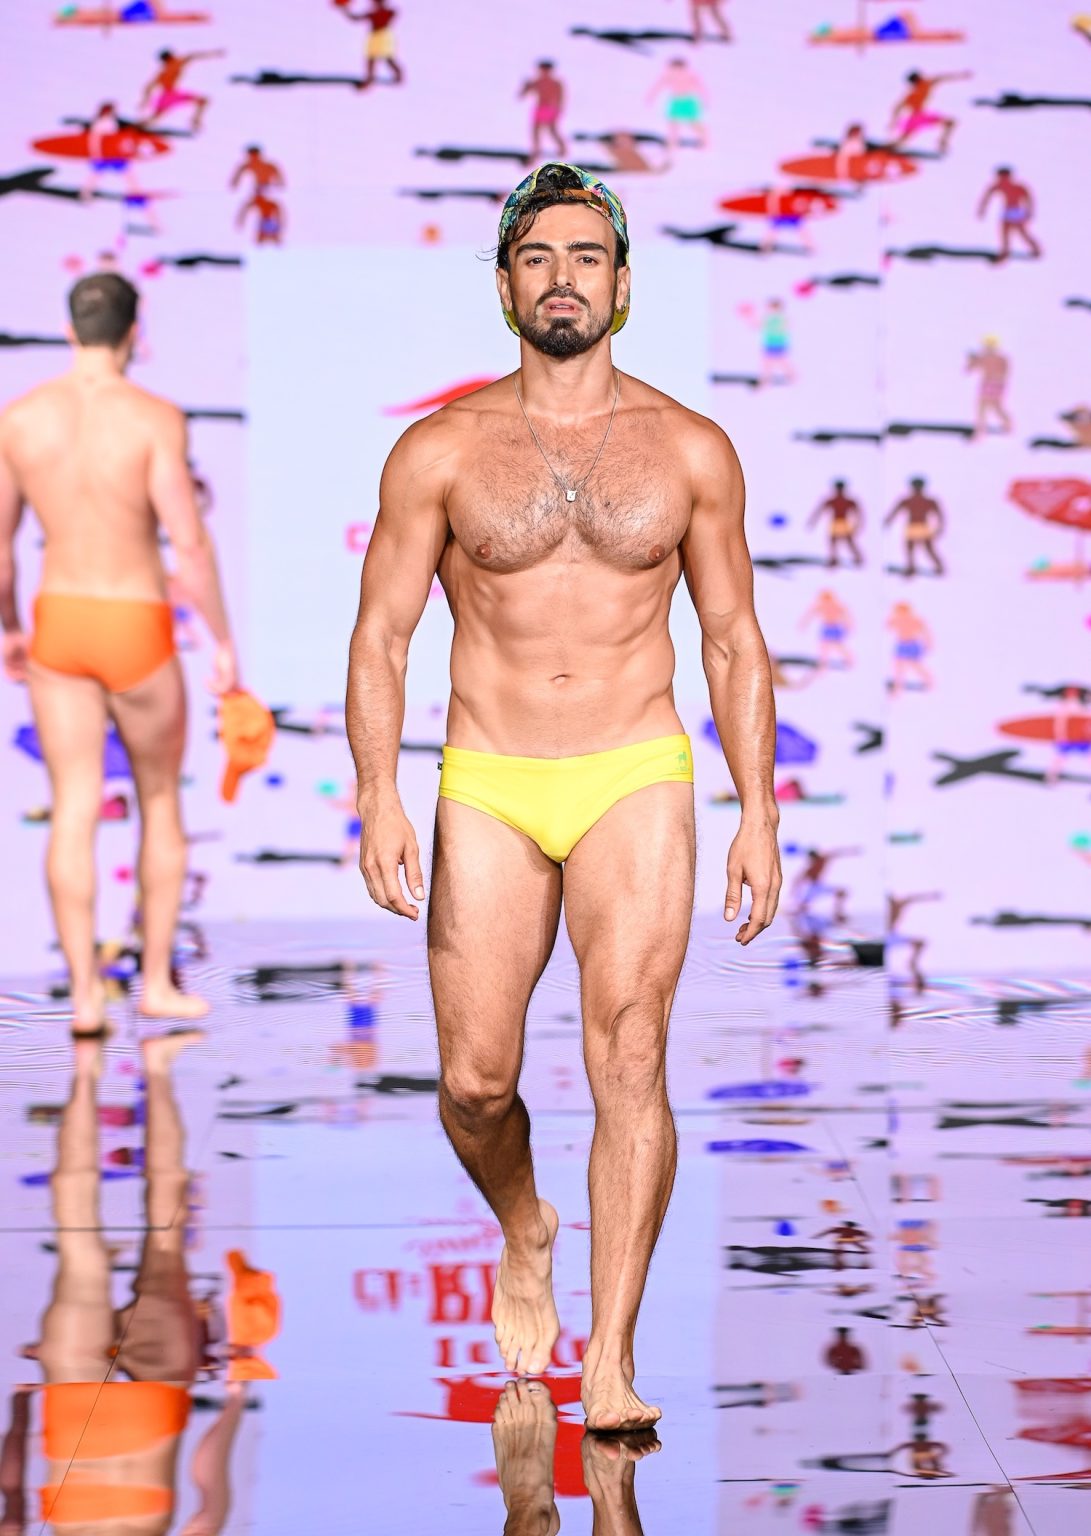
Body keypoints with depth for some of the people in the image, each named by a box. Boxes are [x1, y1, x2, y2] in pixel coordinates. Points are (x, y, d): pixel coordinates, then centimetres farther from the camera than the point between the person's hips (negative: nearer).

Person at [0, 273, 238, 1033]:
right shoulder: (155, 419, -15)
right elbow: (190, 543, -18)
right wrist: (224, 642, -7)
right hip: (137, 631, -3)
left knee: (74, 812, 4)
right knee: (160, 801, 15)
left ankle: (85, 995, 1)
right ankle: (158, 982, 17)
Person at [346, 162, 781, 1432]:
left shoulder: (689, 450, 4)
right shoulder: (441, 451, 2)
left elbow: (734, 640, 9)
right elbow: (380, 634, 3)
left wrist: (760, 812, 4)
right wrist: (377, 801, -8)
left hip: (635, 780, -1)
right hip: (487, 788, 1)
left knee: (628, 1054, -14)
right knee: (475, 1080, 0)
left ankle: (610, 1365, -10)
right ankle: (524, 1231, 34)